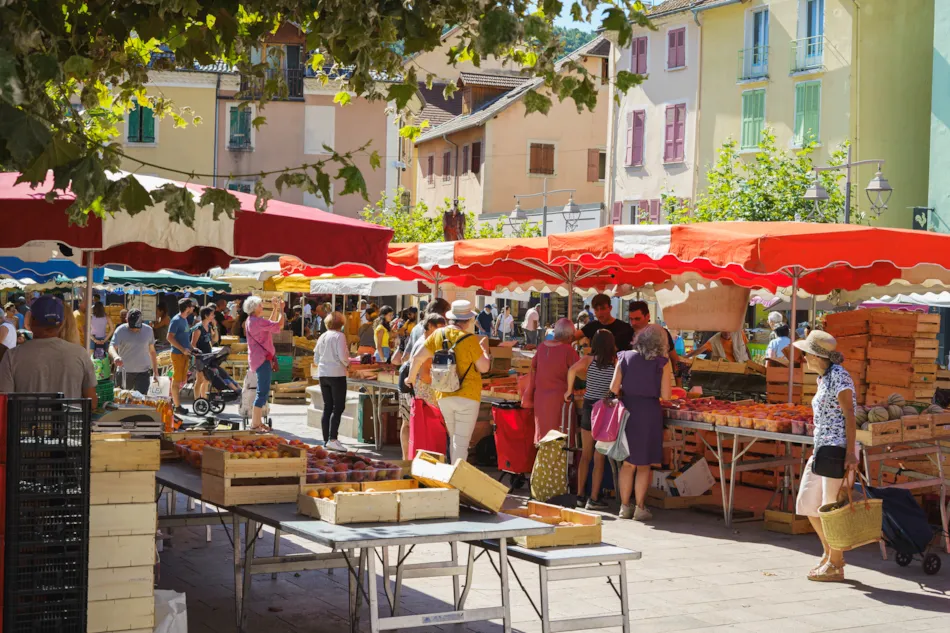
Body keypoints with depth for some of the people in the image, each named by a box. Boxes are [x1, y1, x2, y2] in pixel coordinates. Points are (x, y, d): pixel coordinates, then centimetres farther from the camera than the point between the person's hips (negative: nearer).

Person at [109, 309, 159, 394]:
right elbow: (112, 347, -18)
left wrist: (155, 372, 9)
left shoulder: (148, 330, 2)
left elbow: (152, 351, 11)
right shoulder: (120, 331, -6)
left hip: (143, 372, 1)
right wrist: (115, 356, -42)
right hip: (124, 372, -1)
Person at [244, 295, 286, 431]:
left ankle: (257, 421, 21)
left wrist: (275, 309, 21)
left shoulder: (251, 321, 14)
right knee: (263, 392, -10)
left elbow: (271, 324, 26)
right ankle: (255, 424, -10)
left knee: (263, 391, 17)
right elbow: (279, 325, -18)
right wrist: (281, 309, -6)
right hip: (262, 359, -11)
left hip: (258, 359, 11)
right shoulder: (257, 321, -18)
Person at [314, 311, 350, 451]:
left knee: (327, 407, 12)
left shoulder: (322, 337, 10)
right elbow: (342, 356, -17)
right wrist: (347, 364, 3)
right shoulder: (339, 336, -10)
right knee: (338, 408, -4)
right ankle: (332, 439, -15)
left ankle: (326, 440, 13)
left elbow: (316, 358, 14)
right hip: (337, 374, -7)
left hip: (323, 374, 7)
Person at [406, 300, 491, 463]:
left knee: (453, 440, 20)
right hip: (467, 397, -5)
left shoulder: (439, 334, 0)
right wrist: (484, 348, 7)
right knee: (461, 443, -2)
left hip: (444, 396, 5)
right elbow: (484, 367, -11)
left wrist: (411, 378, 20)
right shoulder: (470, 340, -14)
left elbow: (417, 358, 3)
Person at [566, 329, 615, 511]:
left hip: (589, 408, 2)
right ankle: (594, 499, 2)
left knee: (585, 455, 14)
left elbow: (573, 370, -19)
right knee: (600, 458, 3)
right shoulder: (616, 362, -4)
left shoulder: (589, 360, -2)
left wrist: (569, 390, -7)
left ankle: (580, 496, 16)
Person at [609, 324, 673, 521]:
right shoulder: (662, 364, -6)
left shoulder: (625, 358, 0)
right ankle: (640, 508, 11)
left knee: (628, 462, 14)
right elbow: (665, 396, -7)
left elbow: (614, 389, -4)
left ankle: (625, 507, 17)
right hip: (649, 412, -2)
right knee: (644, 465, 9)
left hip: (627, 410, 2)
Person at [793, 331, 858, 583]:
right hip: (822, 448, 10)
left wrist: (850, 453, -21)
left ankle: (835, 566, 7)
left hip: (837, 448, -10)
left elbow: (848, 415, -16)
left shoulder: (839, 376, -12)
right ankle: (829, 553, 26)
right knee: (807, 503, 13)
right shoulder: (823, 378, 15)